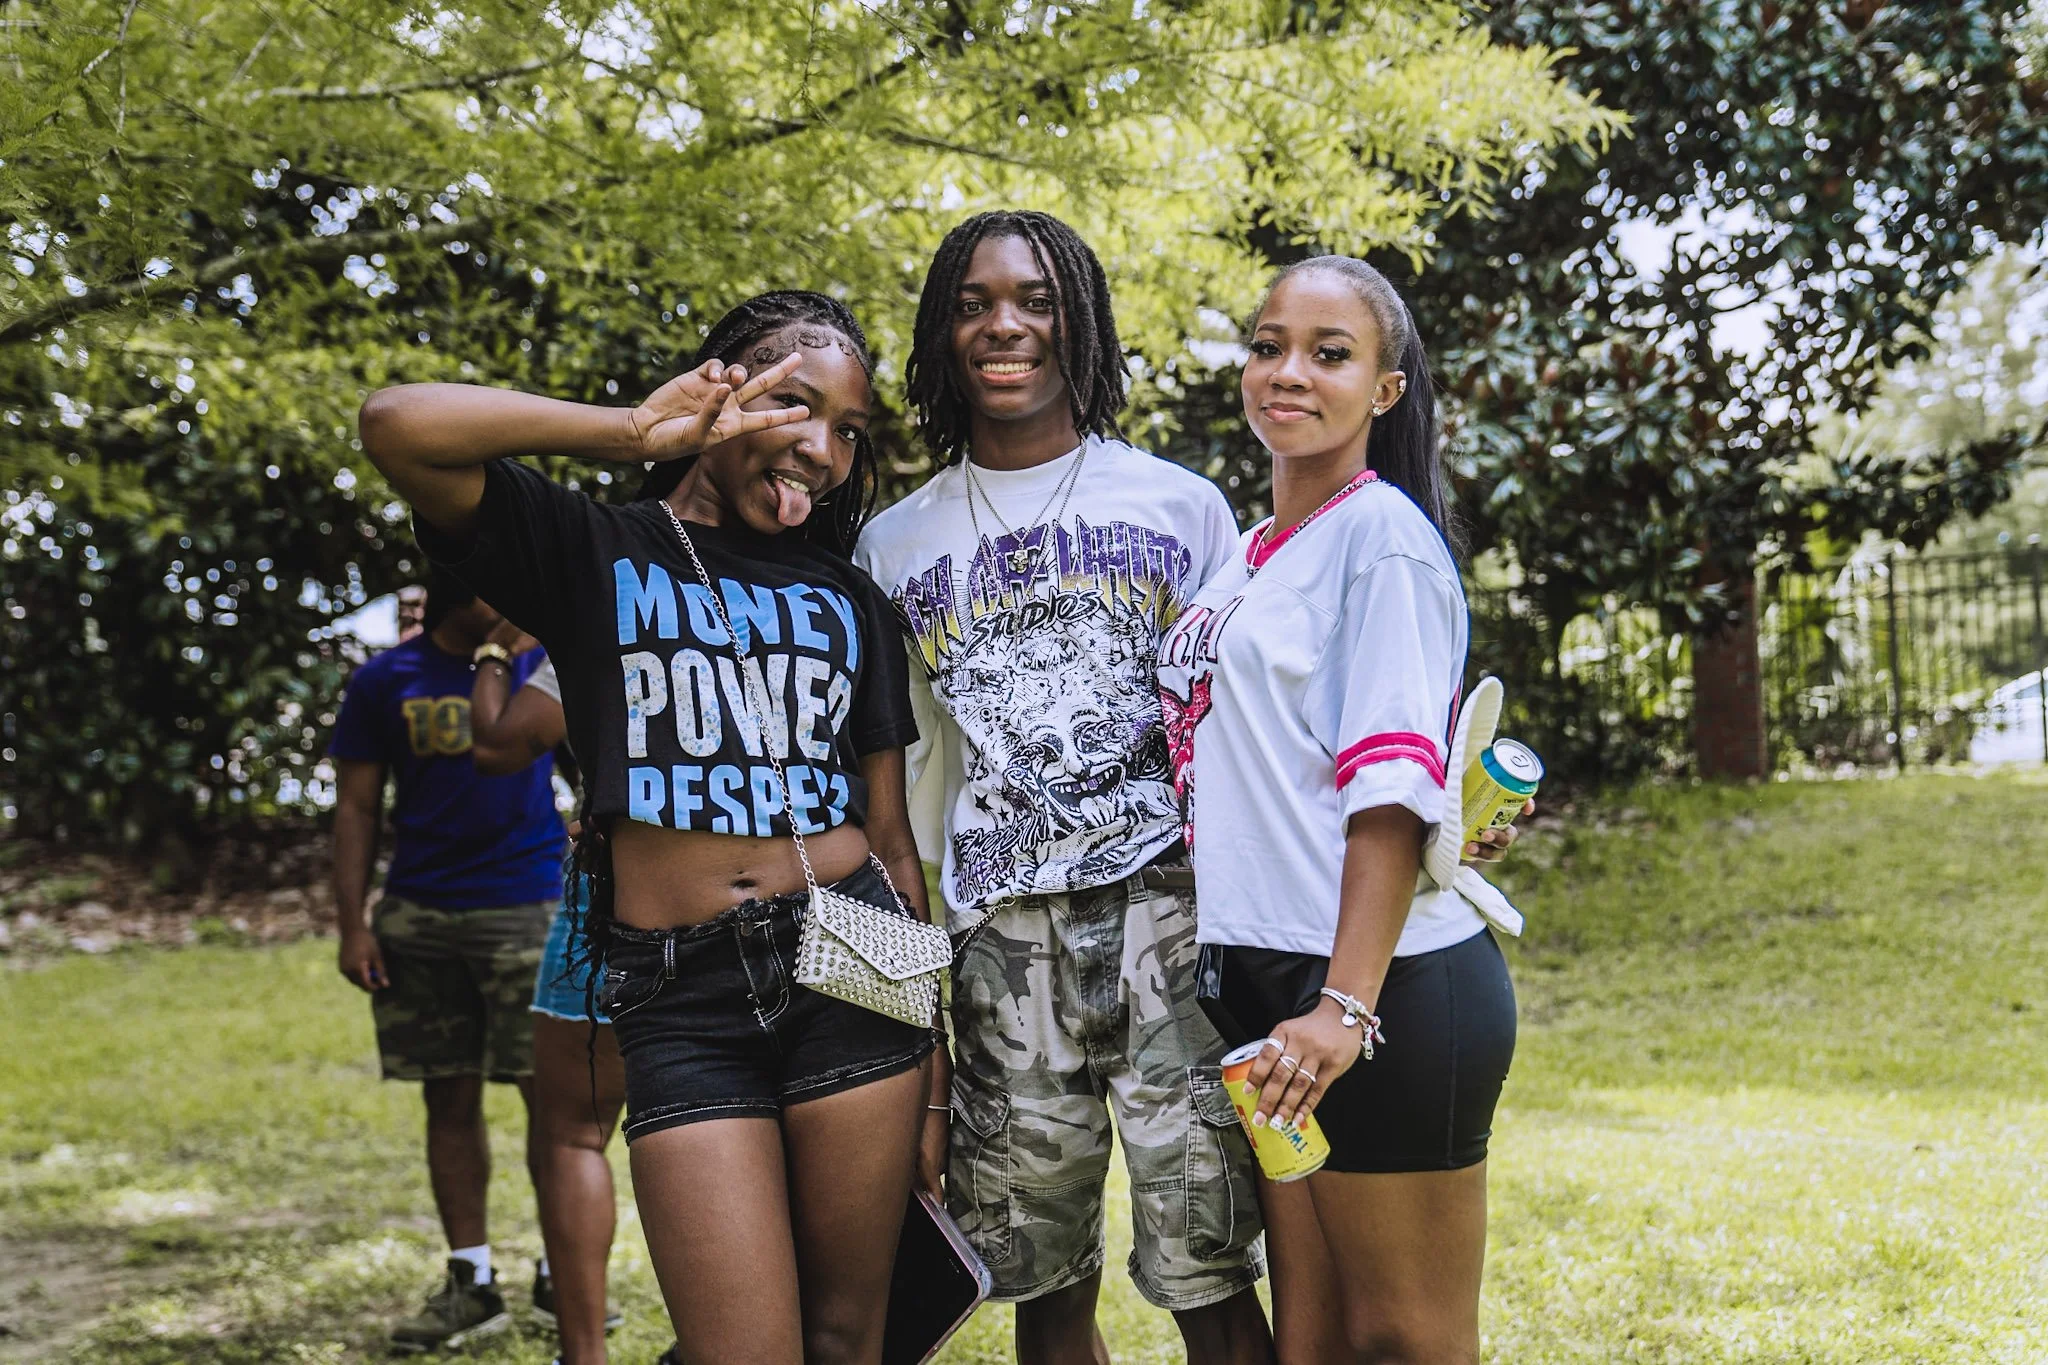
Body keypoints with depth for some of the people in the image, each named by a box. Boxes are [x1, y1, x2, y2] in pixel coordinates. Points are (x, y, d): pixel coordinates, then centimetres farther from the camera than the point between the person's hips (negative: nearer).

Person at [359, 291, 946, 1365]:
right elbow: (398, 427, -13)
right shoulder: (592, 551, 4)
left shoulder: (848, 601, 15)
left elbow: (891, 836, 14)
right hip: (681, 995, -3)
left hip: (853, 971, 3)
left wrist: (932, 1048, 11)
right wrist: (632, 431, -8)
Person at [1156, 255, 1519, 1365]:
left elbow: (1392, 788, -16)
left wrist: (1348, 1004, -22)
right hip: (1268, 980, 8)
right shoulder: (1250, 555, 17)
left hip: (1385, 984, -8)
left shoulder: (1381, 531, -7)